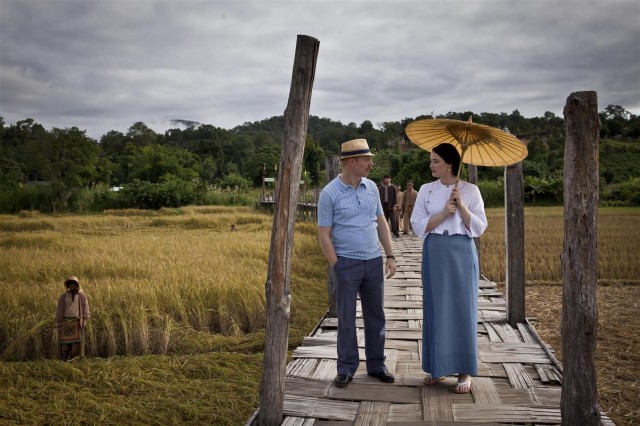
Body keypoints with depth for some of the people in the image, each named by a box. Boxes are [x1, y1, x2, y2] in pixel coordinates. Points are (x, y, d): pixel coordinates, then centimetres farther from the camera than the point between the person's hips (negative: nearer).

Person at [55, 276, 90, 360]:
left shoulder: (82, 296, 4)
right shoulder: (63, 296, 10)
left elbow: (86, 308, 2)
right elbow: (58, 309, 11)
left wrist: (85, 320, -8)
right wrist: (57, 321, 5)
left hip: (77, 322, -2)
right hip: (65, 321, 2)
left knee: (77, 341, -5)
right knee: (64, 342, 1)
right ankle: (64, 359, 7)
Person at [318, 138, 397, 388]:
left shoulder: (371, 187, 5)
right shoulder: (329, 193, -10)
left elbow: (381, 223, 11)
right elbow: (324, 235, -8)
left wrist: (390, 256, 6)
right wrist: (337, 268, -10)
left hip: (373, 261, 5)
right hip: (347, 262, -5)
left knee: (375, 315, 10)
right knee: (346, 318, 3)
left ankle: (376, 365, 22)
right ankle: (346, 368, 15)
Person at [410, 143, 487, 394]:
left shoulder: (470, 190, -1)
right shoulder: (426, 190, 5)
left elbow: (479, 227, -3)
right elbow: (418, 225, -1)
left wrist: (461, 206, -14)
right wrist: (443, 213, -12)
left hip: (462, 253, -2)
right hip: (435, 254, 2)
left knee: (462, 309, 0)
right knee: (436, 309, 4)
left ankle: (464, 371, 11)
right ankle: (438, 367, 18)